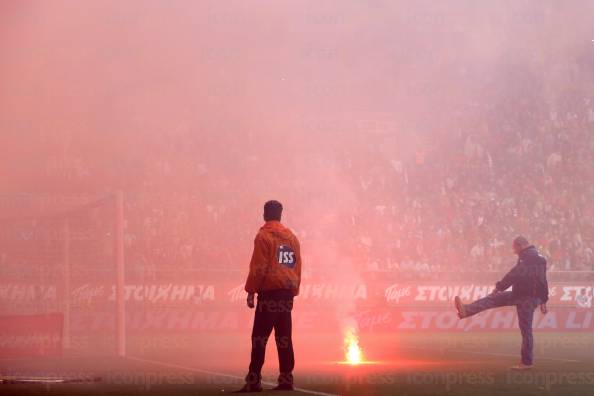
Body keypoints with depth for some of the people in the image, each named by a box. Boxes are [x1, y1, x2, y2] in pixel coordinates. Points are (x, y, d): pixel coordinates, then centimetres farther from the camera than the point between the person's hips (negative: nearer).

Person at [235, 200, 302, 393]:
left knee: (260, 337, -8)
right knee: (284, 337, 9)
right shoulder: (291, 237, 14)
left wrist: (251, 291, -7)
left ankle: (254, 380, -13)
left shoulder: (264, 236, -5)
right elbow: (297, 267, 13)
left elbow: (258, 267, -11)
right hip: (287, 293, 6)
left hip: (269, 293, -6)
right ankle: (286, 379, 6)